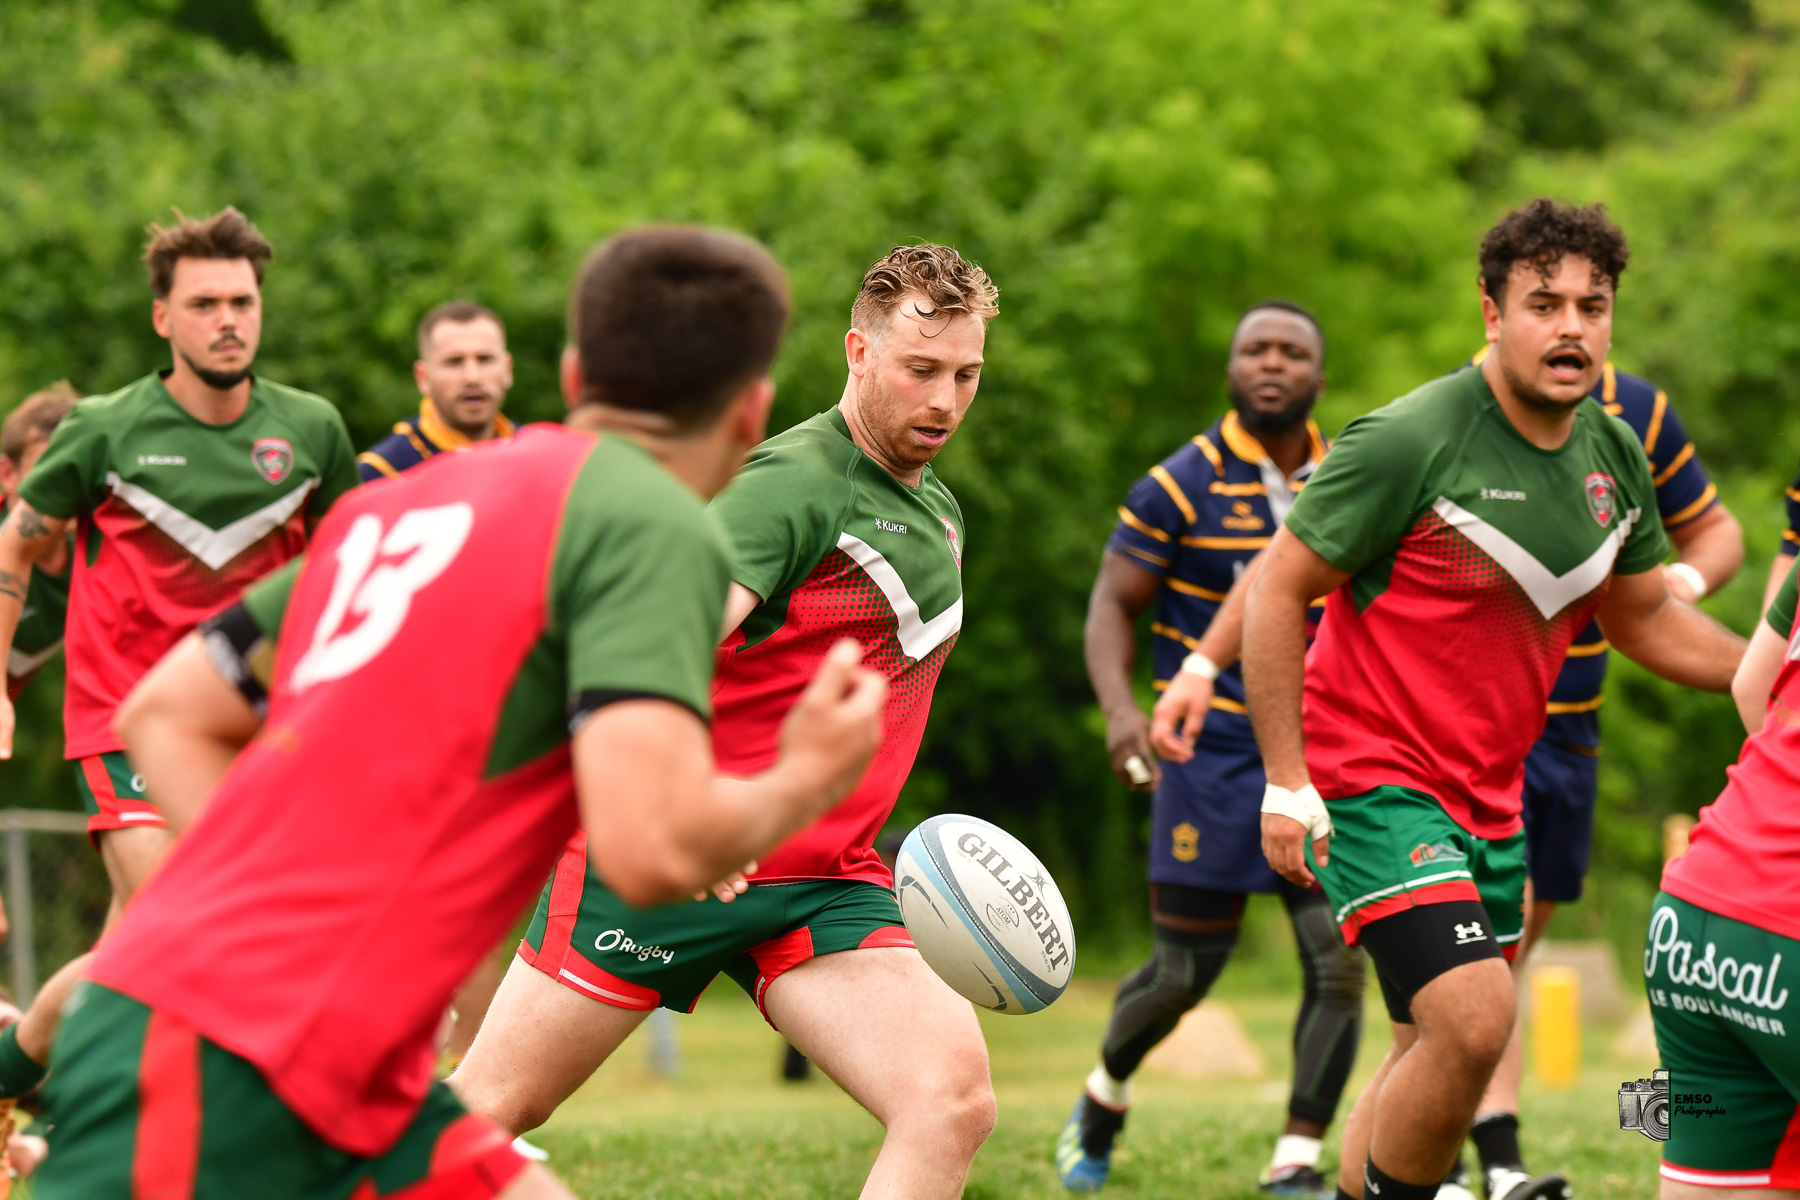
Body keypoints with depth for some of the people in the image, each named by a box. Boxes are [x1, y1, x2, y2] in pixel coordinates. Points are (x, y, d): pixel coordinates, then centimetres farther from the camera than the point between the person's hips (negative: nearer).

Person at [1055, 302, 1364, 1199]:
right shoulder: (1182, 485, -6)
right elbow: (1113, 600, -5)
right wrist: (1119, 706, -21)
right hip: (1213, 760, -3)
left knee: (1340, 960, -10)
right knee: (1184, 973, 3)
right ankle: (1104, 1097, 33)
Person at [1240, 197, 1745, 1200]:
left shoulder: (1615, 456, 4)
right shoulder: (1411, 440, -17)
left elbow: (1645, 618, 19)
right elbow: (1277, 591, -12)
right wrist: (1286, 783, -16)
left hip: (1488, 797, 8)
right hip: (1370, 777, -8)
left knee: (1440, 1050, 11)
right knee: (1474, 1018, -22)